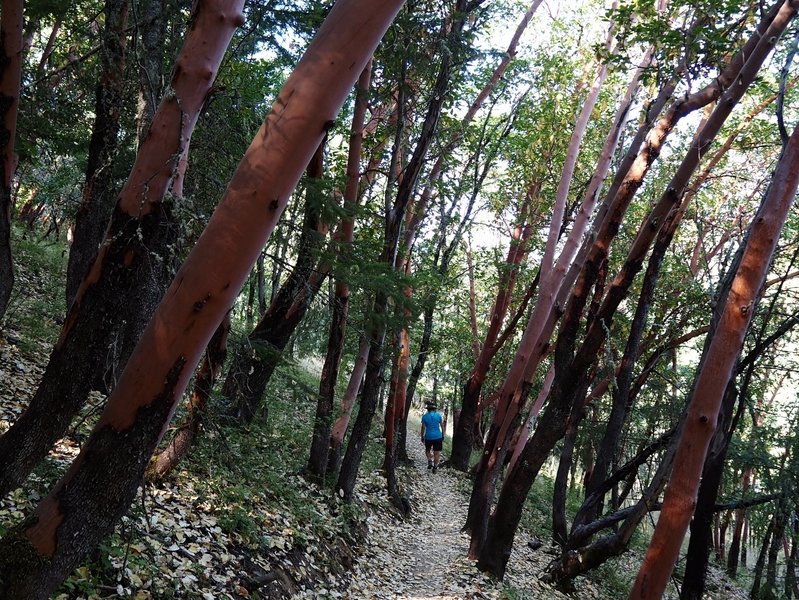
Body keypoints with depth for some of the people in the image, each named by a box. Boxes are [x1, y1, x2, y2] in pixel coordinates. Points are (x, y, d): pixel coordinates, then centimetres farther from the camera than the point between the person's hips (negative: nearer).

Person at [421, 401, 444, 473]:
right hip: (438, 437, 0)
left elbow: (423, 428, -2)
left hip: (428, 437, 0)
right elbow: (442, 426, 4)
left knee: (427, 450, 22)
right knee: (436, 452, 8)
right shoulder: (438, 415, -1)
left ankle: (430, 461, 1)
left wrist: (422, 437, 9)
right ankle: (435, 467, 10)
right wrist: (443, 436, 15)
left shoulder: (425, 416, -4)